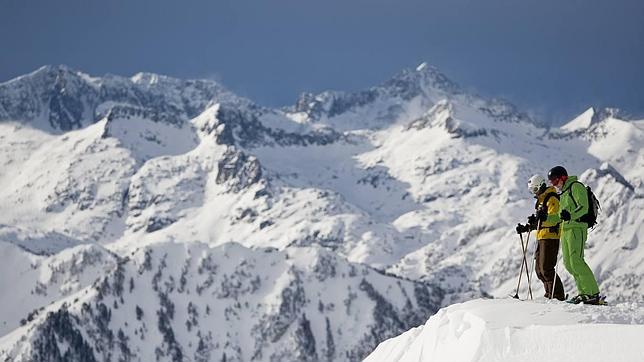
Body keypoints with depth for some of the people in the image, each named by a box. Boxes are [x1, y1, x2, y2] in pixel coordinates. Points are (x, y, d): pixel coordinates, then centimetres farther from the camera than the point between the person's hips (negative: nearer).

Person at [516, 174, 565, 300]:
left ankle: (558, 295, -11)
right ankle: (550, 294, 16)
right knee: (539, 268, 11)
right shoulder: (541, 200, 21)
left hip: (550, 237, -10)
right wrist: (526, 227, 19)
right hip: (541, 237, 10)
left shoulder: (552, 199, -10)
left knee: (546, 268, -13)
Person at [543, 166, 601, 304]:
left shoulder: (576, 187, -3)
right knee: (568, 263, 4)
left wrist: (571, 215, -33)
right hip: (565, 229, 10)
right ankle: (584, 292, 6)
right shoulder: (563, 193, 25)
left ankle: (593, 294, -19)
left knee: (576, 261, -18)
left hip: (577, 228, -10)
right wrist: (546, 218, 18)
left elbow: (584, 208, -16)